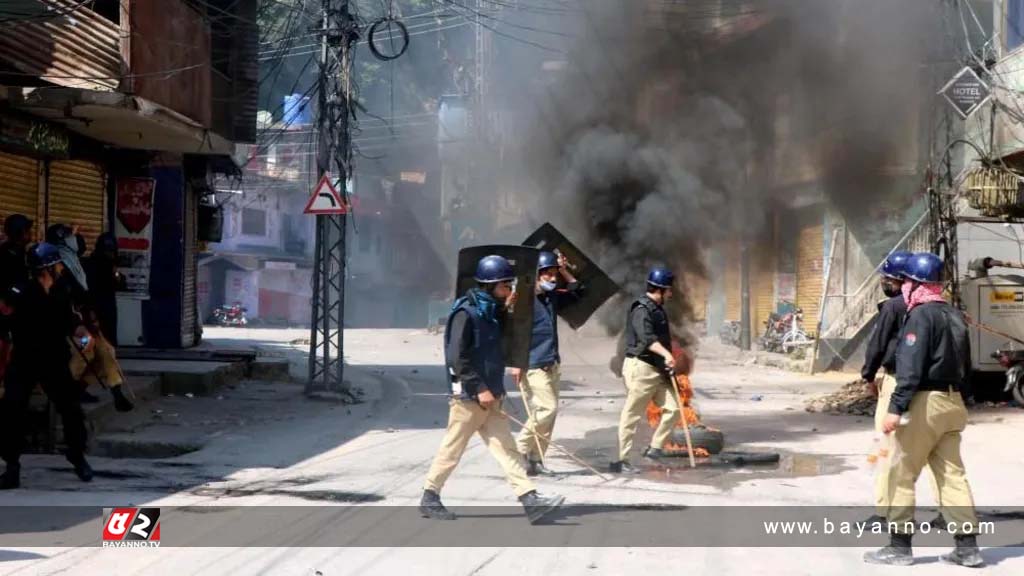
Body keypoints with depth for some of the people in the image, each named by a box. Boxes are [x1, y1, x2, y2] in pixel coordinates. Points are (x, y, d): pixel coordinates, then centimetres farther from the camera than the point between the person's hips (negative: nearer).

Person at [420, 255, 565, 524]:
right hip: (470, 396, -8)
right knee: (452, 449, 2)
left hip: (489, 395, 8)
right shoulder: (466, 313, -16)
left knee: (505, 447, 3)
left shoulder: (490, 310, 11)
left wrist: (505, 311, 7)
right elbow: (457, 357, -20)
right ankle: (430, 499, 14)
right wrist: (479, 389, -21)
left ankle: (530, 500, -2)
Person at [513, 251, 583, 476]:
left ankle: (535, 459, 12)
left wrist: (564, 271, 15)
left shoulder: (553, 297, 13)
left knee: (548, 411, 7)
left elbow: (576, 291, 29)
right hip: (533, 366, -8)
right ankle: (521, 448, -6)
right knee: (548, 408, -16)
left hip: (551, 365, 8)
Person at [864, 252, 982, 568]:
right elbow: (965, 364, 18)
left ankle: (900, 545, 3)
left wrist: (896, 408, -21)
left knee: (902, 474, 1)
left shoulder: (921, 316, -13)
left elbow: (911, 367, -20)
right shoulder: (954, 316, 13)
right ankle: (967, 545, 7)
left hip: (924, 402, -8)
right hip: (952, 401, 8)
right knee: (952, 473, 9)